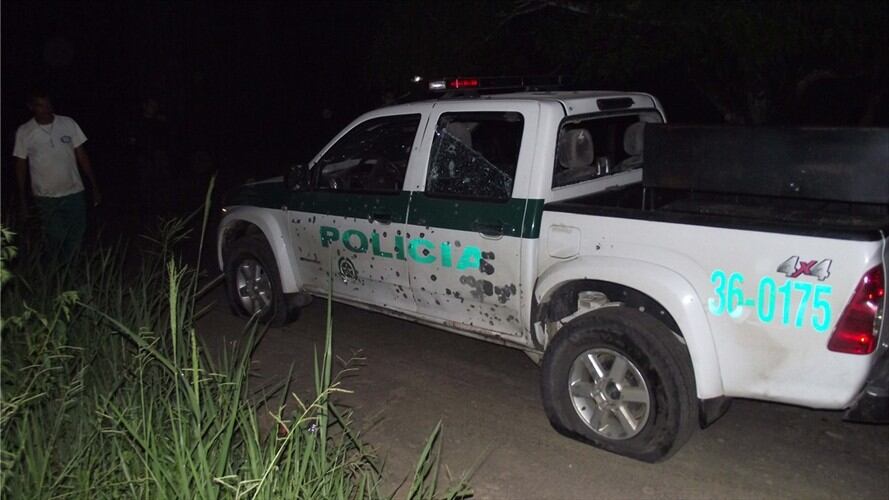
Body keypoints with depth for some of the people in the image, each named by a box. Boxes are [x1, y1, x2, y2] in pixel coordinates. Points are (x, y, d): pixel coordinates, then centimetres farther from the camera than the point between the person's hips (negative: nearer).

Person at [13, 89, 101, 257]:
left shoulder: (69, 124, -2)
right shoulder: (24, 132, -3)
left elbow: (82, 156, 3)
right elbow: (21, 166, 5)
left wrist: (94, 187, 1)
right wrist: (22, 199, 7)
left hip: (75, 193, 1)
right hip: (45, 198, -1)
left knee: (76, 239, 3)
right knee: (54, 240, 5)